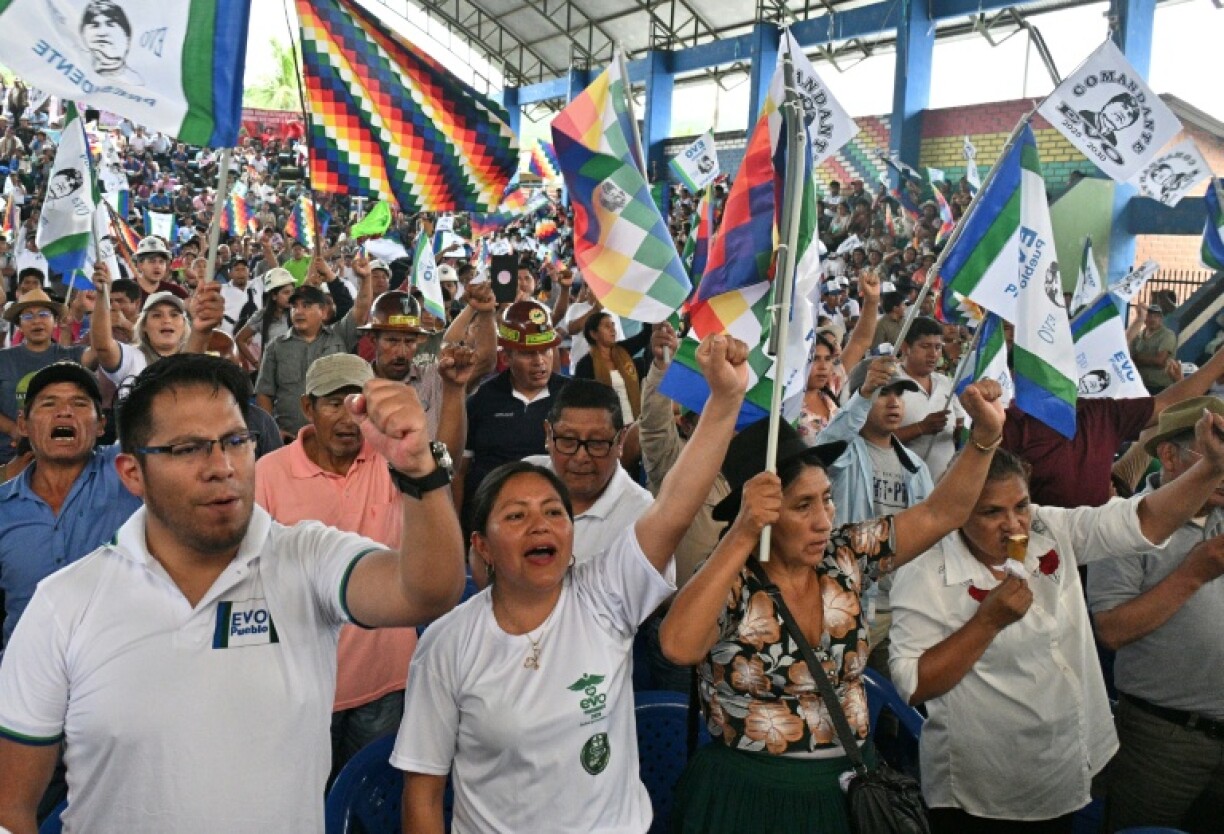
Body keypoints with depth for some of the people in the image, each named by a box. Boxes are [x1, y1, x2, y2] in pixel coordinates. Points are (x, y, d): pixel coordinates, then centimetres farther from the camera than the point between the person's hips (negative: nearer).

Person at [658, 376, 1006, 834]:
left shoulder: (845, 556, -3)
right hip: (749, 796, -5)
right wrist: (743, 534, -40)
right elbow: (678, 647, -38)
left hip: (851, 785, 5)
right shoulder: (731, 583, -18)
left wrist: (986, 434, -15)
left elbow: (938, 515, -1)